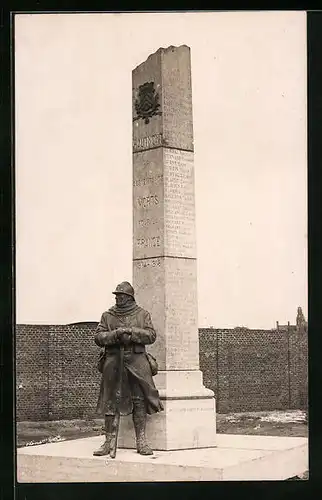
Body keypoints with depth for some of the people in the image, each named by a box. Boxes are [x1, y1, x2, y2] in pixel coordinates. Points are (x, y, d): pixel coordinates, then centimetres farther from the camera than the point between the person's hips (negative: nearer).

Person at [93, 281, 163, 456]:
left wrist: (131, 331, -13)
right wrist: (115, 334, -13)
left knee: (139, 400, -2)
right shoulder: (108, 316, 13)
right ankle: (108, 441, 8)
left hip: (136, 361, -1)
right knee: (110, 401, 1)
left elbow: (151, 335, 0)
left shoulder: (142, 314, 11)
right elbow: (98, 337, 3)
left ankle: (141, 441, 4)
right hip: (113, 361, 1)